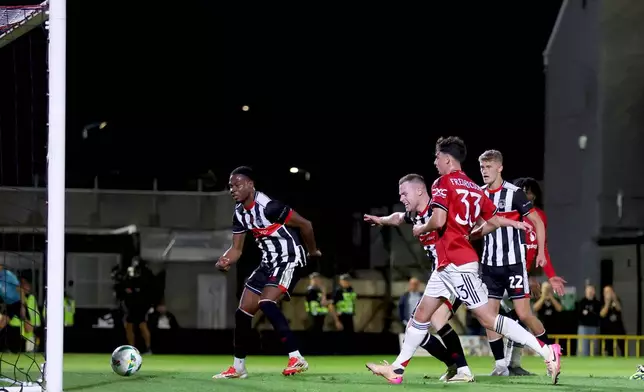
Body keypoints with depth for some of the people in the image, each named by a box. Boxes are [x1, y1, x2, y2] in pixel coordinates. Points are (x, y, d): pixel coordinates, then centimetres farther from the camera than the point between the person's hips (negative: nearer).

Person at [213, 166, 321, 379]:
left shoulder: (268, 207, -23)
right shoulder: (239, 213, 3)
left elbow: (305, 224, -15)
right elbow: (236, 248, 8)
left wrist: (312, 251, 1)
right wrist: (224, 261, -15)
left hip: (289, 260, -9)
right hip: (269, 262, 9)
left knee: (266, 303, -28)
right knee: (243, 311, 7)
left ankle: (296, 358, -27)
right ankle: (238, 367, 20)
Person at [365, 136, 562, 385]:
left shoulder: (443, 183, -10)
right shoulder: (474, 188, 14)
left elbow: (438, 220, -23)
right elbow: (494, 223, 17)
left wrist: (420, 229, -3)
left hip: (455, 264, -9)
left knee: (488, 318, -9)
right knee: (421, 314, 13)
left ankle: (547, 352, -11)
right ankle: (397, 369, 17)